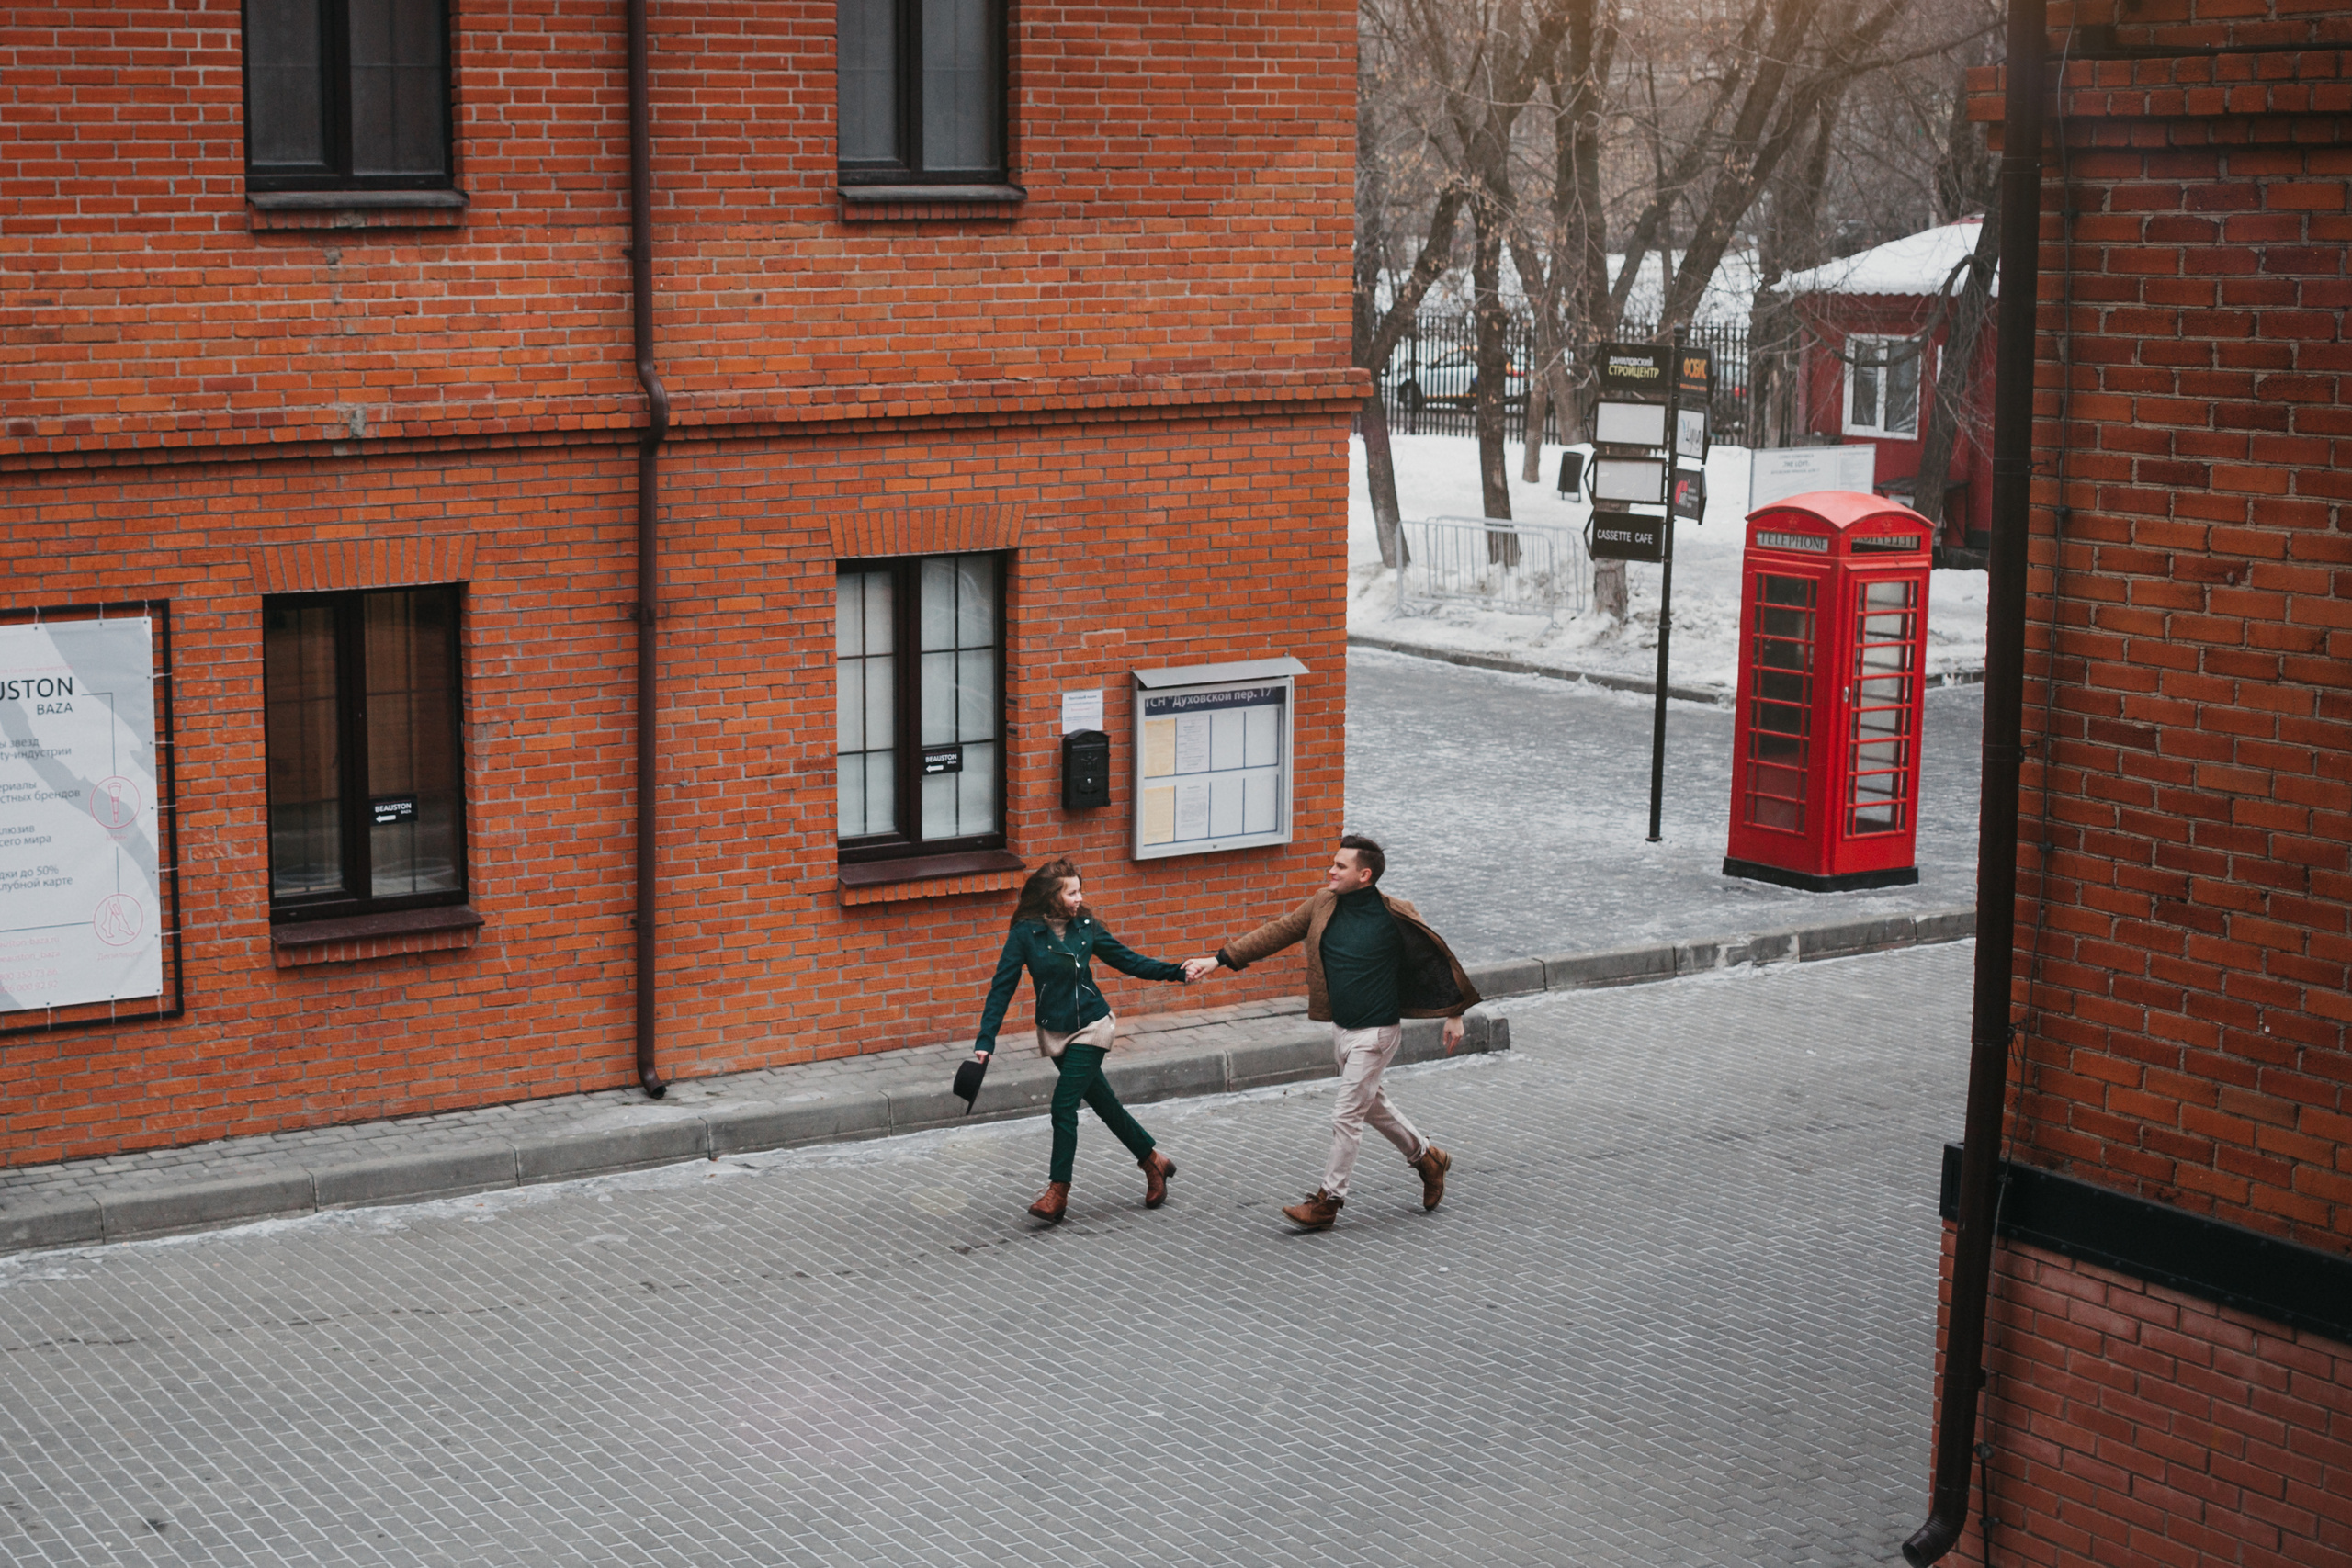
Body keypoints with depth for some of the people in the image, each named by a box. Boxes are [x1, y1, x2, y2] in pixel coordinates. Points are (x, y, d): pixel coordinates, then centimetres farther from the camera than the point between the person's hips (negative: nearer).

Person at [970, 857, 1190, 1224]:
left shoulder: (1086, 927, -3)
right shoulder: (1025, 933, -8)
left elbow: (1129, 961, 6)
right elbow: (1002, 988, -7)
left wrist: (1177, 972, -3)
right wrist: (985, 1041, -13)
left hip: (1091, 1028, -1)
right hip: (1055, 1032, 1)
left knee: (1064, 1105, -10)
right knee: (1103, 1103, 10)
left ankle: (1058, 1193, -2)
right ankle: (1153, 1162, 29)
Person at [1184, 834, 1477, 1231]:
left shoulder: (1395, 916, -16)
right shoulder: (1324, 905, 1)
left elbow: (1437, 956, -5)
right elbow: (1277, 932, 5)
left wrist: (1454, 1015, -1)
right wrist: (1221, 959, 1)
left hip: (1375, 1033, -7)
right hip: (1340, 1029, 7)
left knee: (1346, 1116, -4)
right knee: (1372, 1105, 20)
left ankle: (1328, 1200, 6)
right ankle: (1426, 1157, 40)